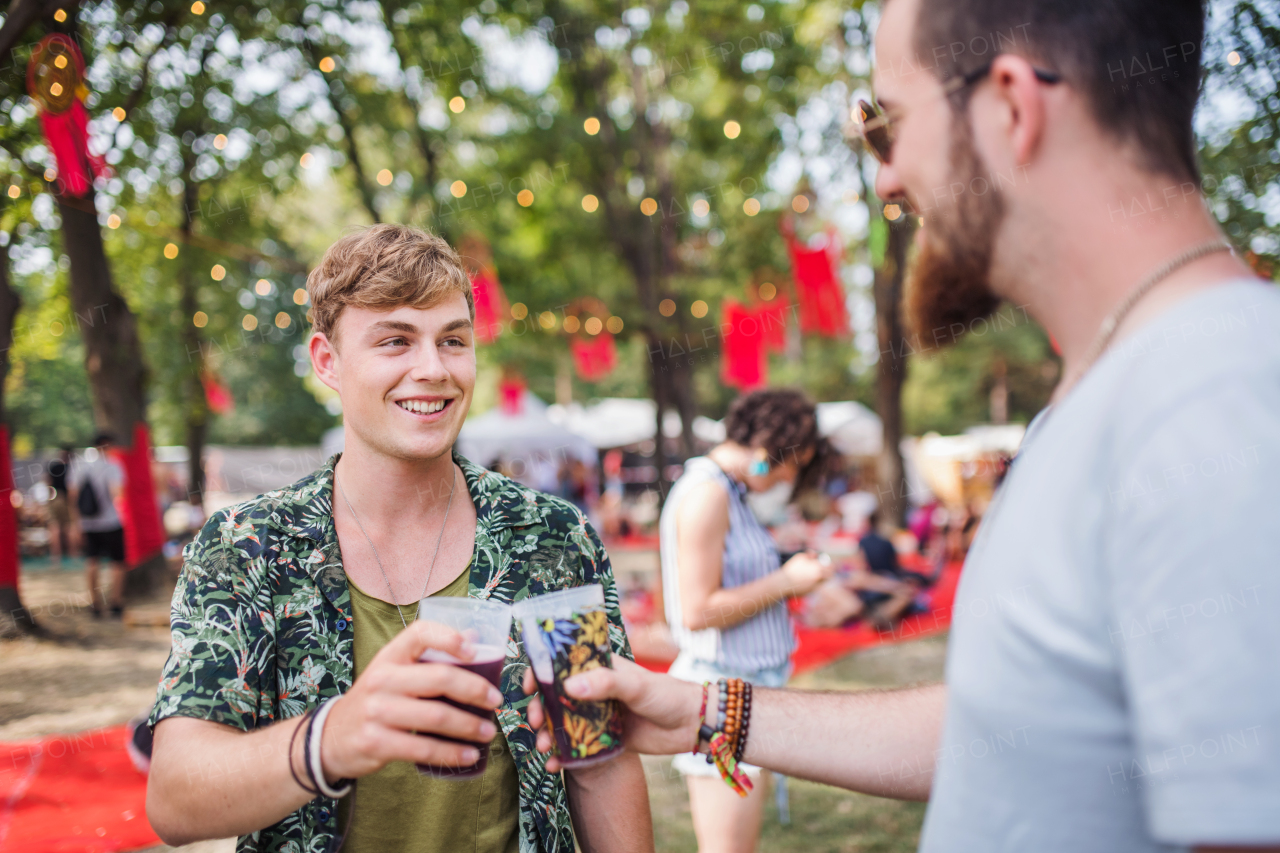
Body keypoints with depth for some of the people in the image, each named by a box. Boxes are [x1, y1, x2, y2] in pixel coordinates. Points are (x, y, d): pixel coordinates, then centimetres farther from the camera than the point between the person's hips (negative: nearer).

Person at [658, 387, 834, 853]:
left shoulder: (728, 491, 15)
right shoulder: (706, 493, -15)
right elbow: (698, 610, -19)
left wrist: (789, 574, 11)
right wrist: (785, 581, -13)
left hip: (746, 687, 10)